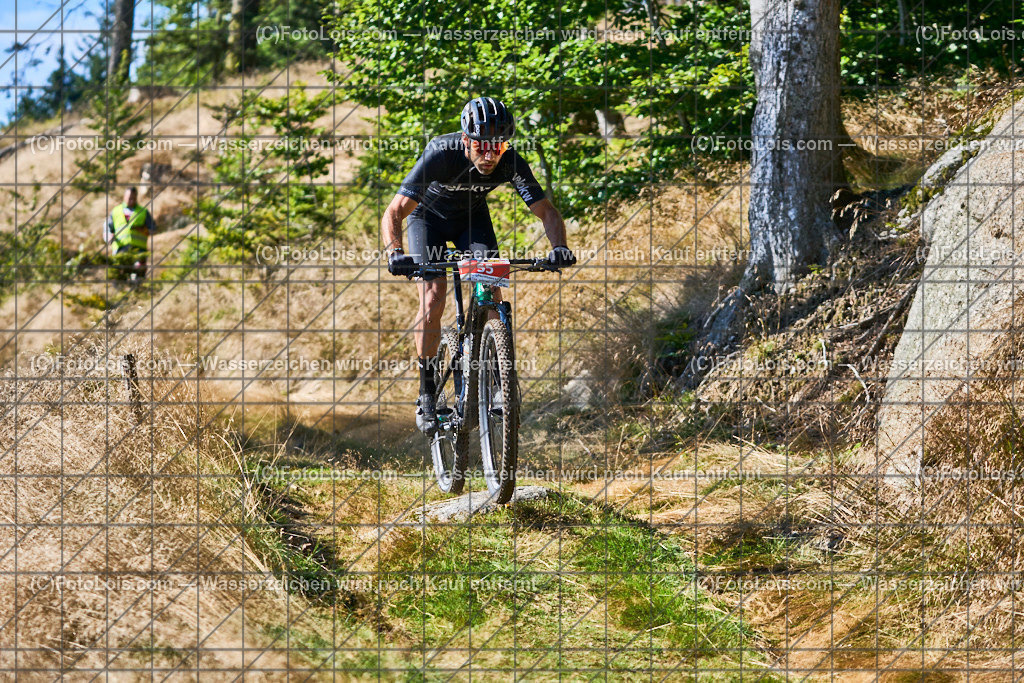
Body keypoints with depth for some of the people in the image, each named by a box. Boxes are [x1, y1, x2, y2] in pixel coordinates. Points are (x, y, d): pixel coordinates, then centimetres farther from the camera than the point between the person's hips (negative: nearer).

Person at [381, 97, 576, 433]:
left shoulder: (511, 163, -29)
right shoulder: (440, 155, -37)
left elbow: (546, 210, -23)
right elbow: (393, 214, -38)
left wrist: (559, 247, -43)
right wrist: (395, 254, -56)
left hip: (473, 217, 2)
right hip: (428, 216, -2)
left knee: (492, 294, -17)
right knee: (433, 298, -18)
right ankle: (426, 392, -6)